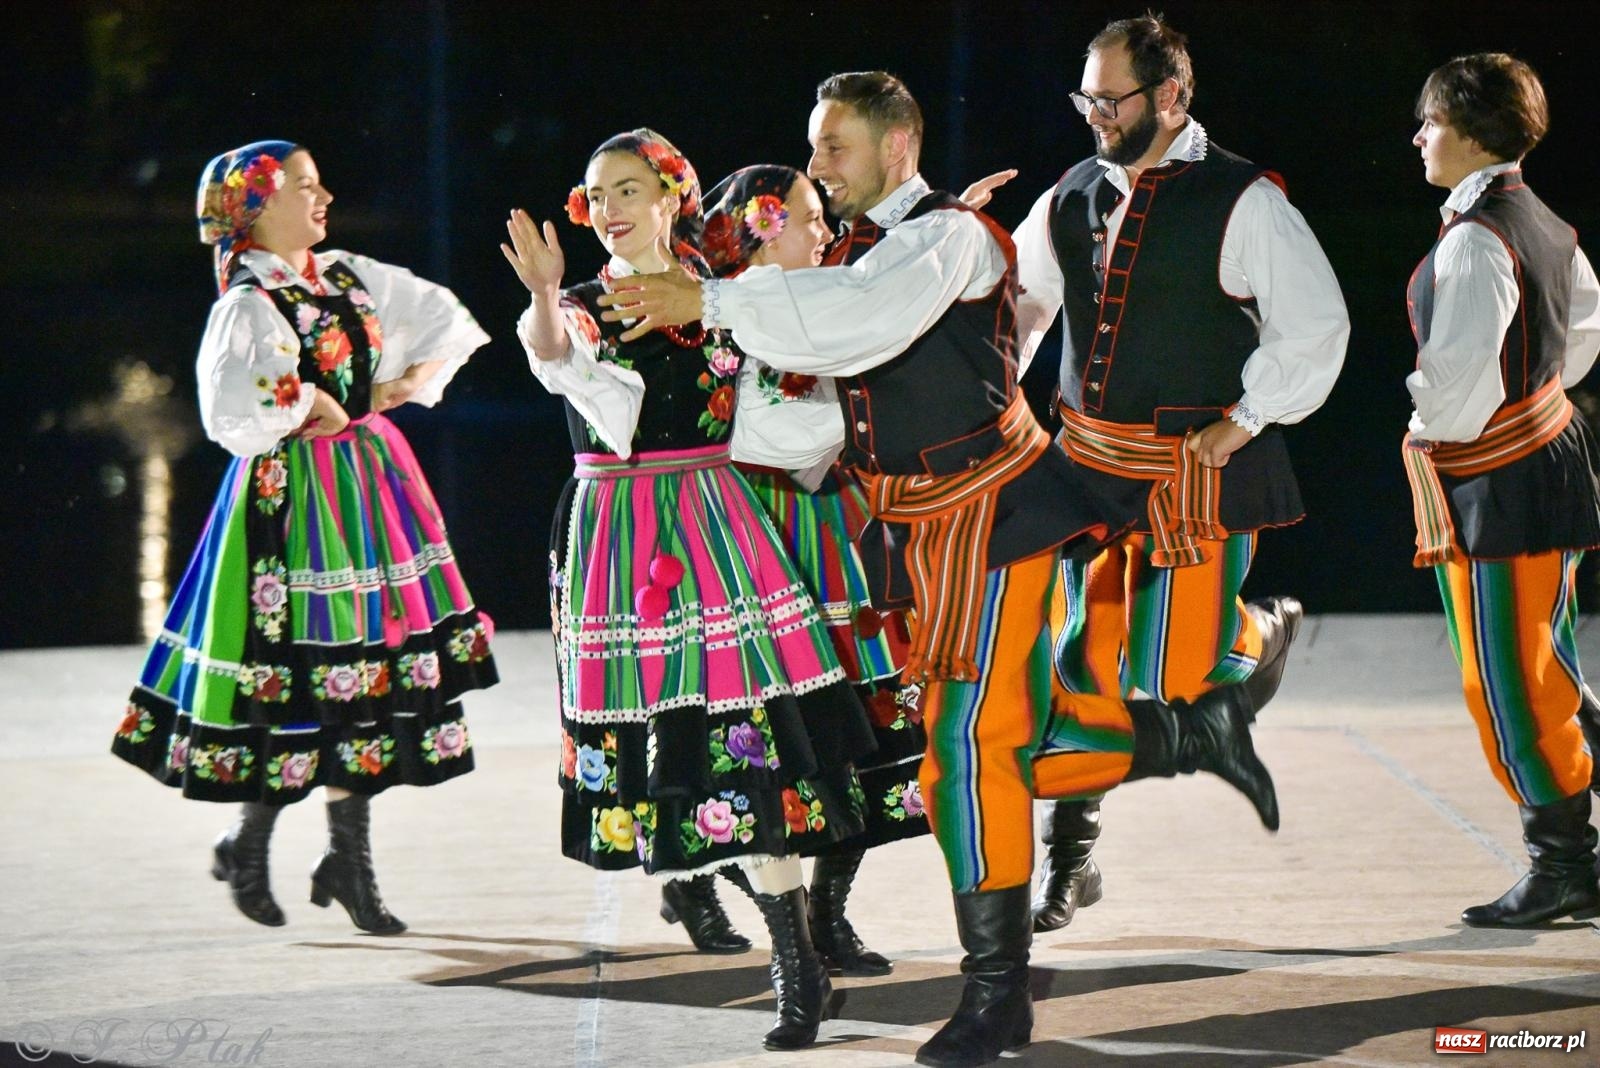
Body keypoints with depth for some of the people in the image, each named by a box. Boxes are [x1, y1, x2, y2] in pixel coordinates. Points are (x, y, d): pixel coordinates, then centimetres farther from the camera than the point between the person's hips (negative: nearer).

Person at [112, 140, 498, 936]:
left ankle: (349, 857, 11)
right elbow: (235, 411, -27)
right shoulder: (248, 305, -12)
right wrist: (311, 409, -13)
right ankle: (248, 842, 13)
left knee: (368, 666, 5)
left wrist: (404, 387, 9)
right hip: (298, 497, -7)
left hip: (372, 479, 7)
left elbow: (448, 322, 22)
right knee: (313, 672, -6)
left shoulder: (352, 278, 9)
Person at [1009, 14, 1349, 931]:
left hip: (1194, 470, -5)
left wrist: (1243, 421, -10)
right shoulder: (1073, 197, 7)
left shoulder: (1243, 202, -10)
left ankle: (1263, 631, 34)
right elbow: (1019, 302, 20)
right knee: (1081, 659, 1)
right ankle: (1069, 858, 12)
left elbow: (1315, 327, -10)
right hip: (1087, 459, 5)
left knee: (1172, 677, -2)